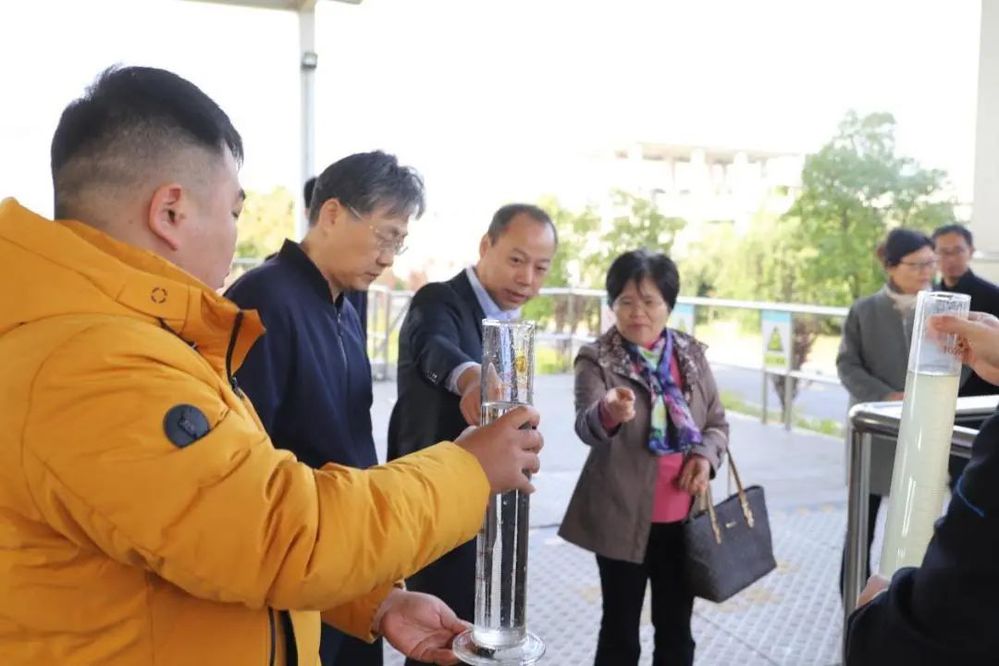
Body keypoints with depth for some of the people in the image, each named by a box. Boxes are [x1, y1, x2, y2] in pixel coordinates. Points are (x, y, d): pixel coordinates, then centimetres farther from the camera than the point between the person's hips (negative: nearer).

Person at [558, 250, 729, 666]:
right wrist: (608, 413, -50)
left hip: (683, 518, 4)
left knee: (676, 629, 17)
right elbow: (586, 425, -27)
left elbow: (718, 423, 12)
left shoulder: (691, 355, 4)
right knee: (620, 631, 9)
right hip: (623, 519, -4)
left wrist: (706, 456, -9)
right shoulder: (596, 360, -10)